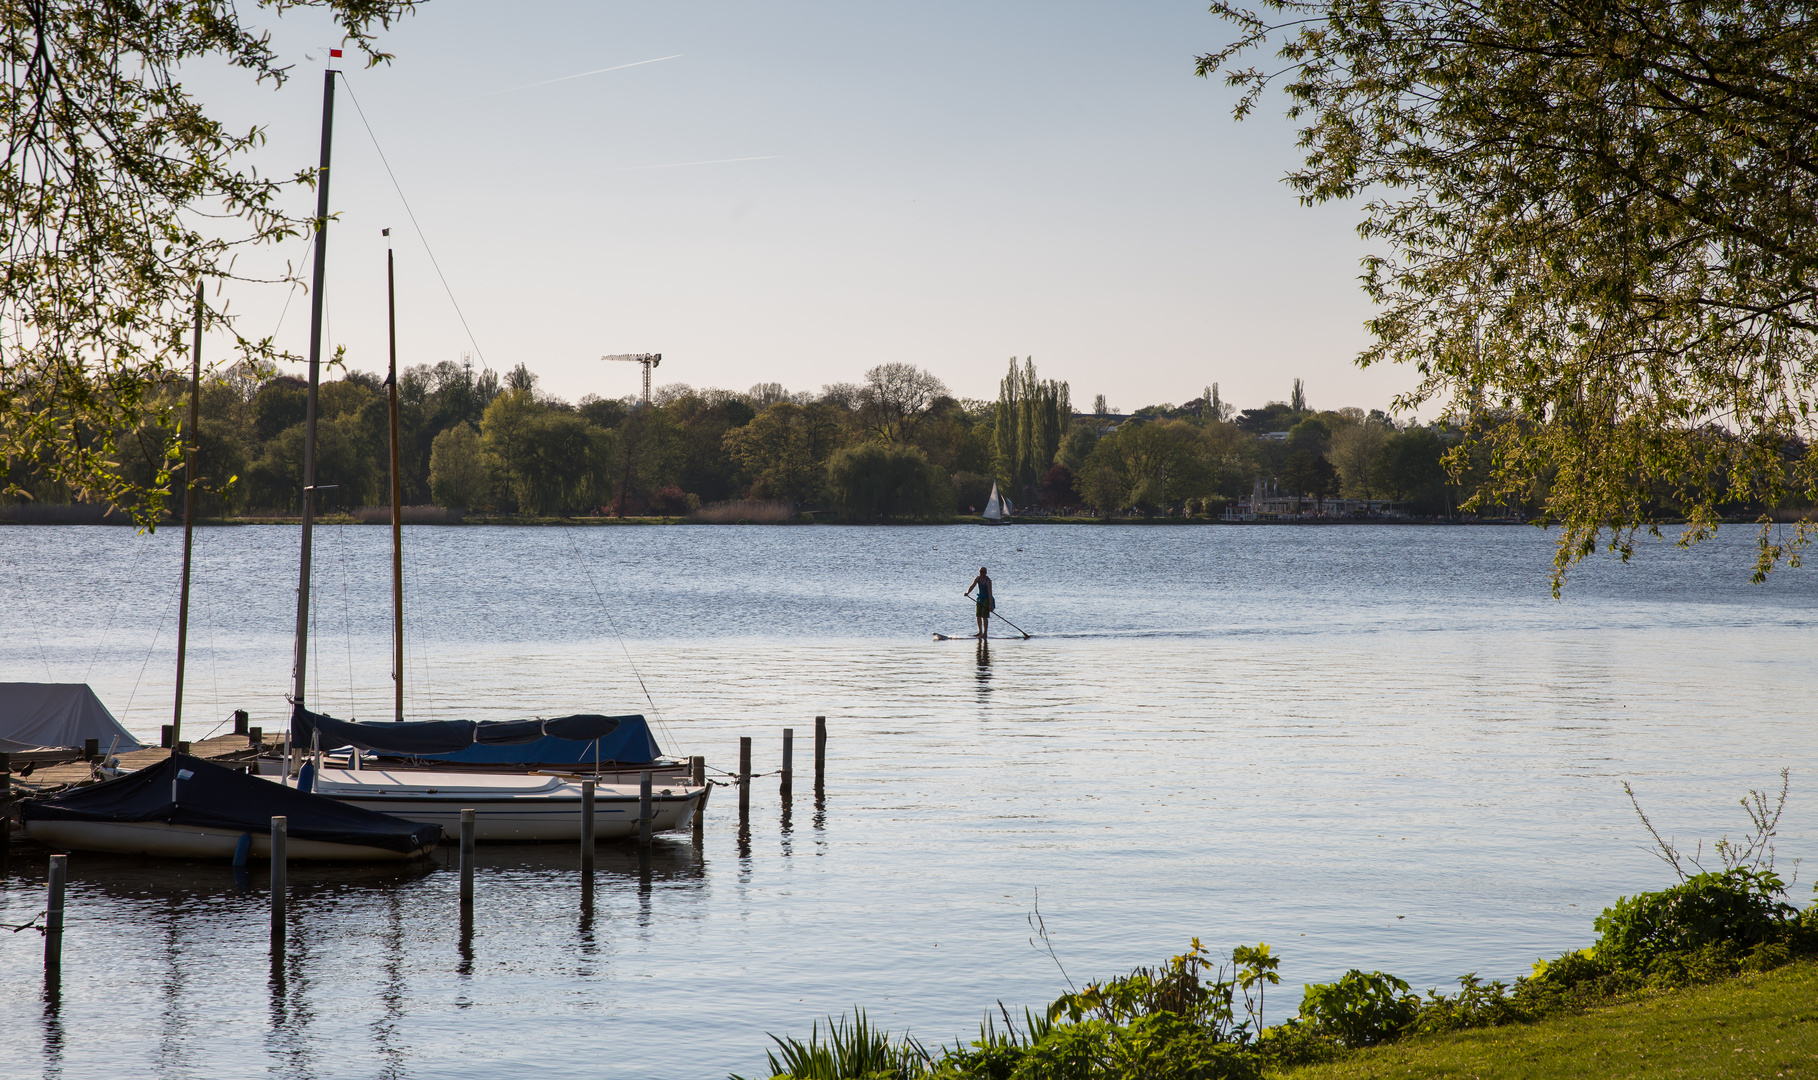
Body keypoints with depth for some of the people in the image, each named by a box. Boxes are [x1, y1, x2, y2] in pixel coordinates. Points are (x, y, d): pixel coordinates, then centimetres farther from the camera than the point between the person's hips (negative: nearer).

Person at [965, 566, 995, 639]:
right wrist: (967, 592, -29)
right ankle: (980, 632, 17)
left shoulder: (988, 581, -20)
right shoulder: (977, 579, 0)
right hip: (980, 598, 7)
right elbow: (972, 586, -7)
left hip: (987, 599, -7)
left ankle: (985, 633, -9)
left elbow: (990, 593, -25)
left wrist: (990, 604, -30)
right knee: (978, 616, 7)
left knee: (984, 616, -12)